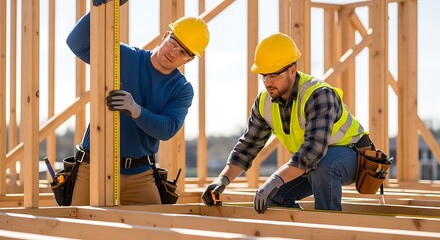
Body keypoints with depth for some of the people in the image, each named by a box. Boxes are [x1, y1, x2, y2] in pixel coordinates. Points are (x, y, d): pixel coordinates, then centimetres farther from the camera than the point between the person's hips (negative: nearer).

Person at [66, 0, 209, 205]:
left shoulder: (182, 90, 5)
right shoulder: (123, 57, 0)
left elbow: (168, 129, -12)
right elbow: (77, 43, -11)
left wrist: (136, 111, -31)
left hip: (140, 175, 2)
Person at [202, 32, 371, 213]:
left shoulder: (318, 95, -32)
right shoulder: (264, 102, -8)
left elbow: (314, 149, -44)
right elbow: (247, 146, -1)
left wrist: (276, 180, -52)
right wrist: (223, 179, -17)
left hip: (351, 153, -7)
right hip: (310, 160, 7)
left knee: (321, 164, -38)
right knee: (275, 196, -9)